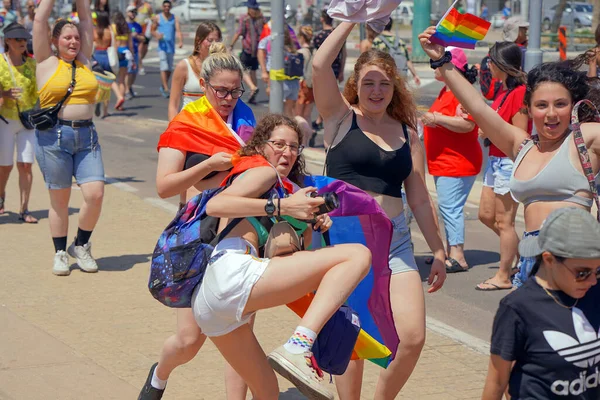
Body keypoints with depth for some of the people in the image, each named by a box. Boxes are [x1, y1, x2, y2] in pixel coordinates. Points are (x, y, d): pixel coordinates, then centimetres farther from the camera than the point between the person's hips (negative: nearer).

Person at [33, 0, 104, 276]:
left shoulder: (84, 60, 13)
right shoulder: (47, 63, 3)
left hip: (87, 136, 3)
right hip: (54, 136, -3)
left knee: (95, 193, -8)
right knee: (59, 199, 2)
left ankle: (81, 246, 13)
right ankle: (60, 253, 17)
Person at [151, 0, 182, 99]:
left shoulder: (174, 18, 5)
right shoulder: (157, 18, 3)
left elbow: (178, 31, -7)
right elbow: (153, 30, 10)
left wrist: (180, 41, -24)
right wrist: (157, 35, -13)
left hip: (171, 47, 3)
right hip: (162, 46, -3)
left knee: (169, 69, 11)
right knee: (164, 68, -14)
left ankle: (163, 86, 29)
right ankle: (166, 89, -19)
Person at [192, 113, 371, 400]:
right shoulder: (265, 172, 10)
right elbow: (215, 205, -10)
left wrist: (311, 226, 15)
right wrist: (282, 206, -11)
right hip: (232, 272, -10)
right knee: (358, 255, -16)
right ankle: (298, 347, -31)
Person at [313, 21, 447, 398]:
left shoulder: (407, 134, 12)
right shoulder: (341, 118, 3)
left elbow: (420, 199, 16)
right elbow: (320, 65, -14)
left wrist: (439, 251, 15)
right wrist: (352, 18, -8)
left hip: (395, 240, 3)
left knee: (413, 337, -7)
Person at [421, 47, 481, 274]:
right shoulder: (445, 91, 17)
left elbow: (466, 124, -28)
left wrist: (437, 119, -24)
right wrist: (430, 119, 12)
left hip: (457, 161, -11)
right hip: (442, 161, 11)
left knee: (450, 207, -13)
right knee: (447, 207, 16)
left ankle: (458, 257, -11)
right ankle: (449, 251, 24)